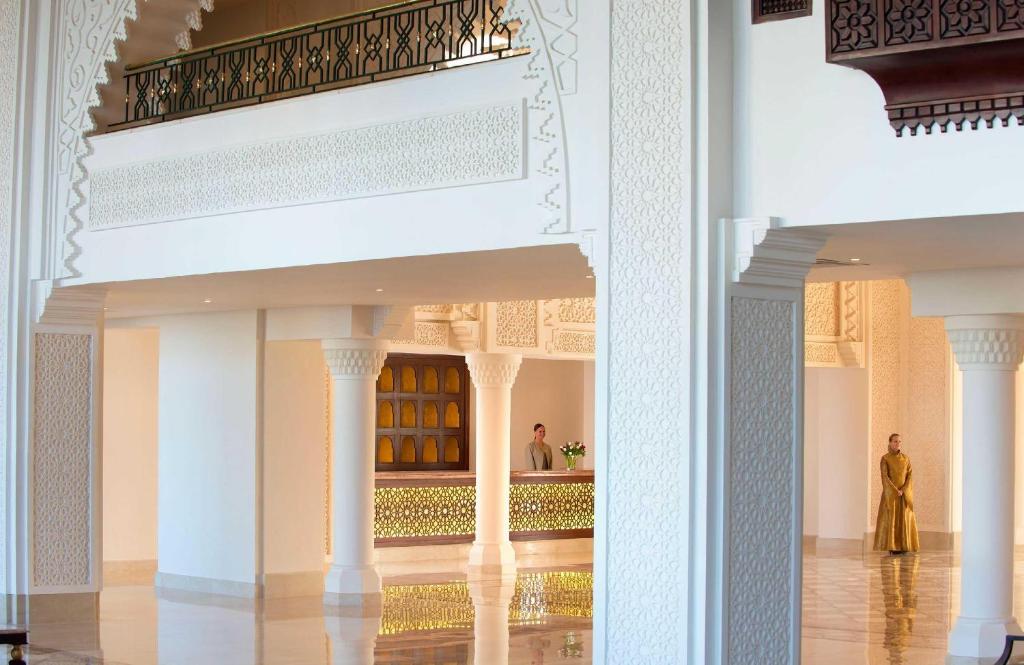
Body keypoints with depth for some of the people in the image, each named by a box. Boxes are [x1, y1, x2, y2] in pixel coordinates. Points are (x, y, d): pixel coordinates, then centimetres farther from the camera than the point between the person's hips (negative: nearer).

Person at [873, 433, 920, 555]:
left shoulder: (906, 458, 8)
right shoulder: (885, 458, -3)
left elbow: (910, 476, 2)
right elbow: (884, 477, -10)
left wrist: (903, 490, -14)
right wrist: (896, 491, -17)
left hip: (905, 494, 3)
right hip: (891, 493, -3)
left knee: (904, 519, 0)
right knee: (890, 519, -6)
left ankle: (904, 546, 5)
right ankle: (892, 547, -4)